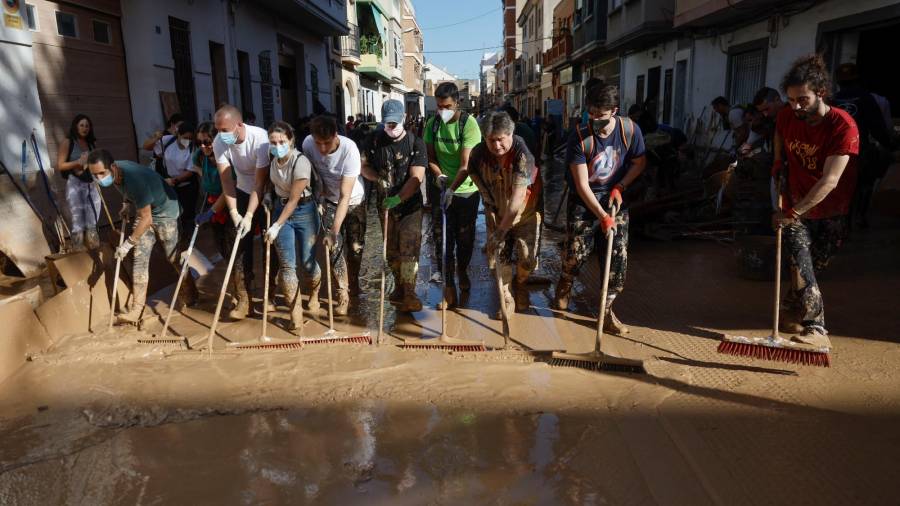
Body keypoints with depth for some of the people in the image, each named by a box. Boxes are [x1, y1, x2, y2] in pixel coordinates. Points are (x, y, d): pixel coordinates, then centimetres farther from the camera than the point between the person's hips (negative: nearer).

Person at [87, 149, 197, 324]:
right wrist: (127, 204, -1)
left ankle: (190, 292, 28)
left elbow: (146, 219, -31)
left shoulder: (134, 178, -37)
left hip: (164, 211, -7)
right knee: (139, 258, -1)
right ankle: (136, 309, -2)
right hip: (144, 211, 7)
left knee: (173, 257, 2)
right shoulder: (114, 172, -12)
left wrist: (128, 243, -26)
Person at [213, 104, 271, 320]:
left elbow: (260, 182, -29)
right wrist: (233, 212, -24)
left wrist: (249, 216, -31)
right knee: (240, 244, -3)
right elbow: (226, 179, -15)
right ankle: (242, 299, 3)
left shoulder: (259, 138, -30)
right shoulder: (219, 142, -17)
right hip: (242, 193, 3)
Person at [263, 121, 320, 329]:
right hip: (281, 208, 4)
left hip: (304, 211, -4)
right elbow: (265, 182, 16)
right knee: (286, 263, -3)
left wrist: (277, 226, -18)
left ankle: (314, 297, 32)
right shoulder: (272, 159, -5)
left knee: (307, 261, 1)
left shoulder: (301, 162, -23)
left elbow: (294, 199, -19)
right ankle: (295, 309, 8)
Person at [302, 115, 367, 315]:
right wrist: (319, 197, -7)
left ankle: (353, 283, 31)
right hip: (328, 200, 2)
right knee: (335, 247, -8)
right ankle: (343, 293, 5)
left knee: (355, 246, 3)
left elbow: (345, 196, -35)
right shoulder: (308, 144, -23)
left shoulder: (349, 149, -34)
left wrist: (334, 231, -38)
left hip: (353, 201, -2)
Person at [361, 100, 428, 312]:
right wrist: (379, 178, -10)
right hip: (385, 205, 4)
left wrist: (398, 198, -28)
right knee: (392, 250, 13)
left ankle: (409, 294, -2)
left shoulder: (416, 143, -11)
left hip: (410, 205, -4)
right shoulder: (376, 141, 1)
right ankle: (399, 287, 29)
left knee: (409, 250, -8)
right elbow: (364, 165, 10)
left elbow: (416, 178, -18)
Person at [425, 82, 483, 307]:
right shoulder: (432, 124, -5)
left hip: (466, 191, -2)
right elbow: (430, 158, 2)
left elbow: (466, 163, -23)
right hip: (440, 189, 2)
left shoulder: (469, 124, -17)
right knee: (442, 237, 1)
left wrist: (452, 188, -33)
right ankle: (448, 283, 12)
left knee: (465, 236, 13)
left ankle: (462, 271, 38)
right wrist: (439, 175, -18)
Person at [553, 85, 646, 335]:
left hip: (614, 199, 3)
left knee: (617, 256, -3)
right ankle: (564, 286, 26)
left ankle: (607, 311, 10)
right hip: (583, 201, -2)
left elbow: (639, 163, 6)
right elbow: (582, 185, -18)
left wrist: (620, 187, -9)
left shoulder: (630, 130, -11)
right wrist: (601, 216, -23)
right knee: (576, 252, -9)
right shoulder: (579, 138, -18)